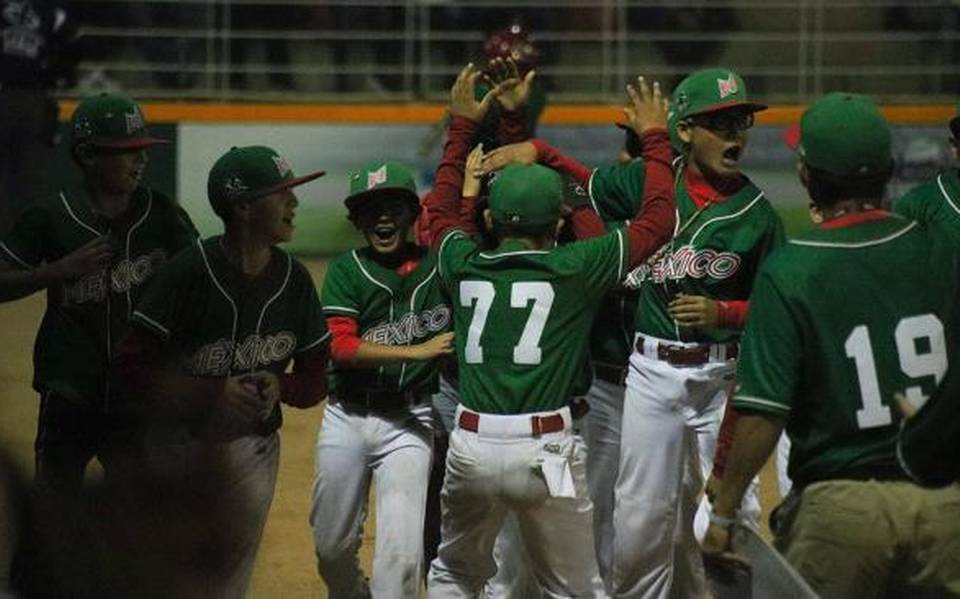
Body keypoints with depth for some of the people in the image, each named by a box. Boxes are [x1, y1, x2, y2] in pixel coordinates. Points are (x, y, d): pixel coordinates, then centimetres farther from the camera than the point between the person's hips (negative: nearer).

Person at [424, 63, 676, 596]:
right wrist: (654, 138, 19)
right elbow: (657, 220, 8)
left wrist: (461, 127, 35)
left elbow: (441, 210, 29)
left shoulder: (463, 266, 6)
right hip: (546, 451, -3)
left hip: (472, 447, 3)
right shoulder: (574, 269, -2)